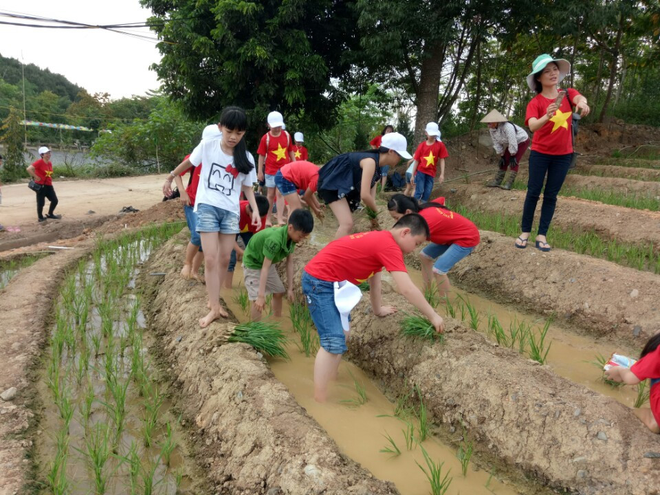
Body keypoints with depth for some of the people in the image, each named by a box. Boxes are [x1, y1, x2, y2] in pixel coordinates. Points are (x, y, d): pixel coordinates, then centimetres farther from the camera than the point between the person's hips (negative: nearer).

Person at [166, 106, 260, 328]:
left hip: (231, 211, 3)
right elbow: (188, 163, 10)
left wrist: (255, 209, -8)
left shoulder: (246, 158, -1)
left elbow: (248, 187, 6)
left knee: (225, 258, 7)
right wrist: (171, 177, 23)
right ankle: (215, 308, -1)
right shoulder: (207, 147, -6)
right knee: (210, 259, -8)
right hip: (207, 207, -3)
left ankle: (214, 300, 24)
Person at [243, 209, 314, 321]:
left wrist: (290, 288, -6)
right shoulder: (274, 240, -40)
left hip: (268, 263, 8)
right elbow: (265, 268, -36)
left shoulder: (291, 237, -16)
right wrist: (261, 296, -35)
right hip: (253, 263, -8)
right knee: (258, 299, -16)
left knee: (279, 292, 12)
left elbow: (290, 262, -8)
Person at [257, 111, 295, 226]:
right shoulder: (266, 138, -7)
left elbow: (291, 151, 10)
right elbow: (261, 155, -3)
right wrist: (260, 172, -3)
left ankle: (280, 219, -3)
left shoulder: (286, 135, 0)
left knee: (280, 194, -2)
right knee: (270, 194, 8)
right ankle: (268, 218, 20)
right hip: (271, 170, -1)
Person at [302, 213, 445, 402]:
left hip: (329, 281, 11)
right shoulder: (389, 245, -19)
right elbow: (407, 289, -23)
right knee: (334, 342, -16)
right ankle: (320, 403, -13)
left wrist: (378, 309, 30)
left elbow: (374, 279, 23)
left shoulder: (379, 240, 12)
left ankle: (331, 380, 37)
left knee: (341, 331, 24)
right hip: (319, 281, -11)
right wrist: (433, 316, -13)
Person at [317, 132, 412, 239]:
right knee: (347, 224, -21)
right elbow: (365, 195, -31)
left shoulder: (376, 165, 5)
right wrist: (377, 212, -14)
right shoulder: (370, 161, -25)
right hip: (330, 183, -10)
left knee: (346, 223, 17)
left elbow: (370, 195, 3)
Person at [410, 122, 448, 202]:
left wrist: (442, 174, -7)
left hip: (431, 173, 1)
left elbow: (442, 160, 0)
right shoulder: (422, 145, -2)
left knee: (427, 193, 2)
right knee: (419, 191, -8)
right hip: (420, 171, -1)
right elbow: (416, 161, 0)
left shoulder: (440, 145, -2)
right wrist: (413, 175, -1)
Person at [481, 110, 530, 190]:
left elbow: (513, 143, -33)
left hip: (522, 141, -7)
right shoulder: (491, 129, -14)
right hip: (511, 143, 8)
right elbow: (496, 143, -5)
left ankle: (509, 183, -15)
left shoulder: (507, 127, -38)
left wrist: (512, 156, -24)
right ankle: (497, 181, 4)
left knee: (514, 162, -16)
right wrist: (502, 156, -4)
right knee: (504, 161, 1)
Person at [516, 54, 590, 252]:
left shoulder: (567, 93, -2)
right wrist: (547, 116, -50)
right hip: (540, 153, -2)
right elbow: (532, 126, -29)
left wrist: (582, 102, -50)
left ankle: (542, 235, 9)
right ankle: (525, 232, 9)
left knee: (551, 195, 5)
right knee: (533, 192, 0)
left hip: (563, 154, 3)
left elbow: (580, 98, -25)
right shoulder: (535, 102, -11)